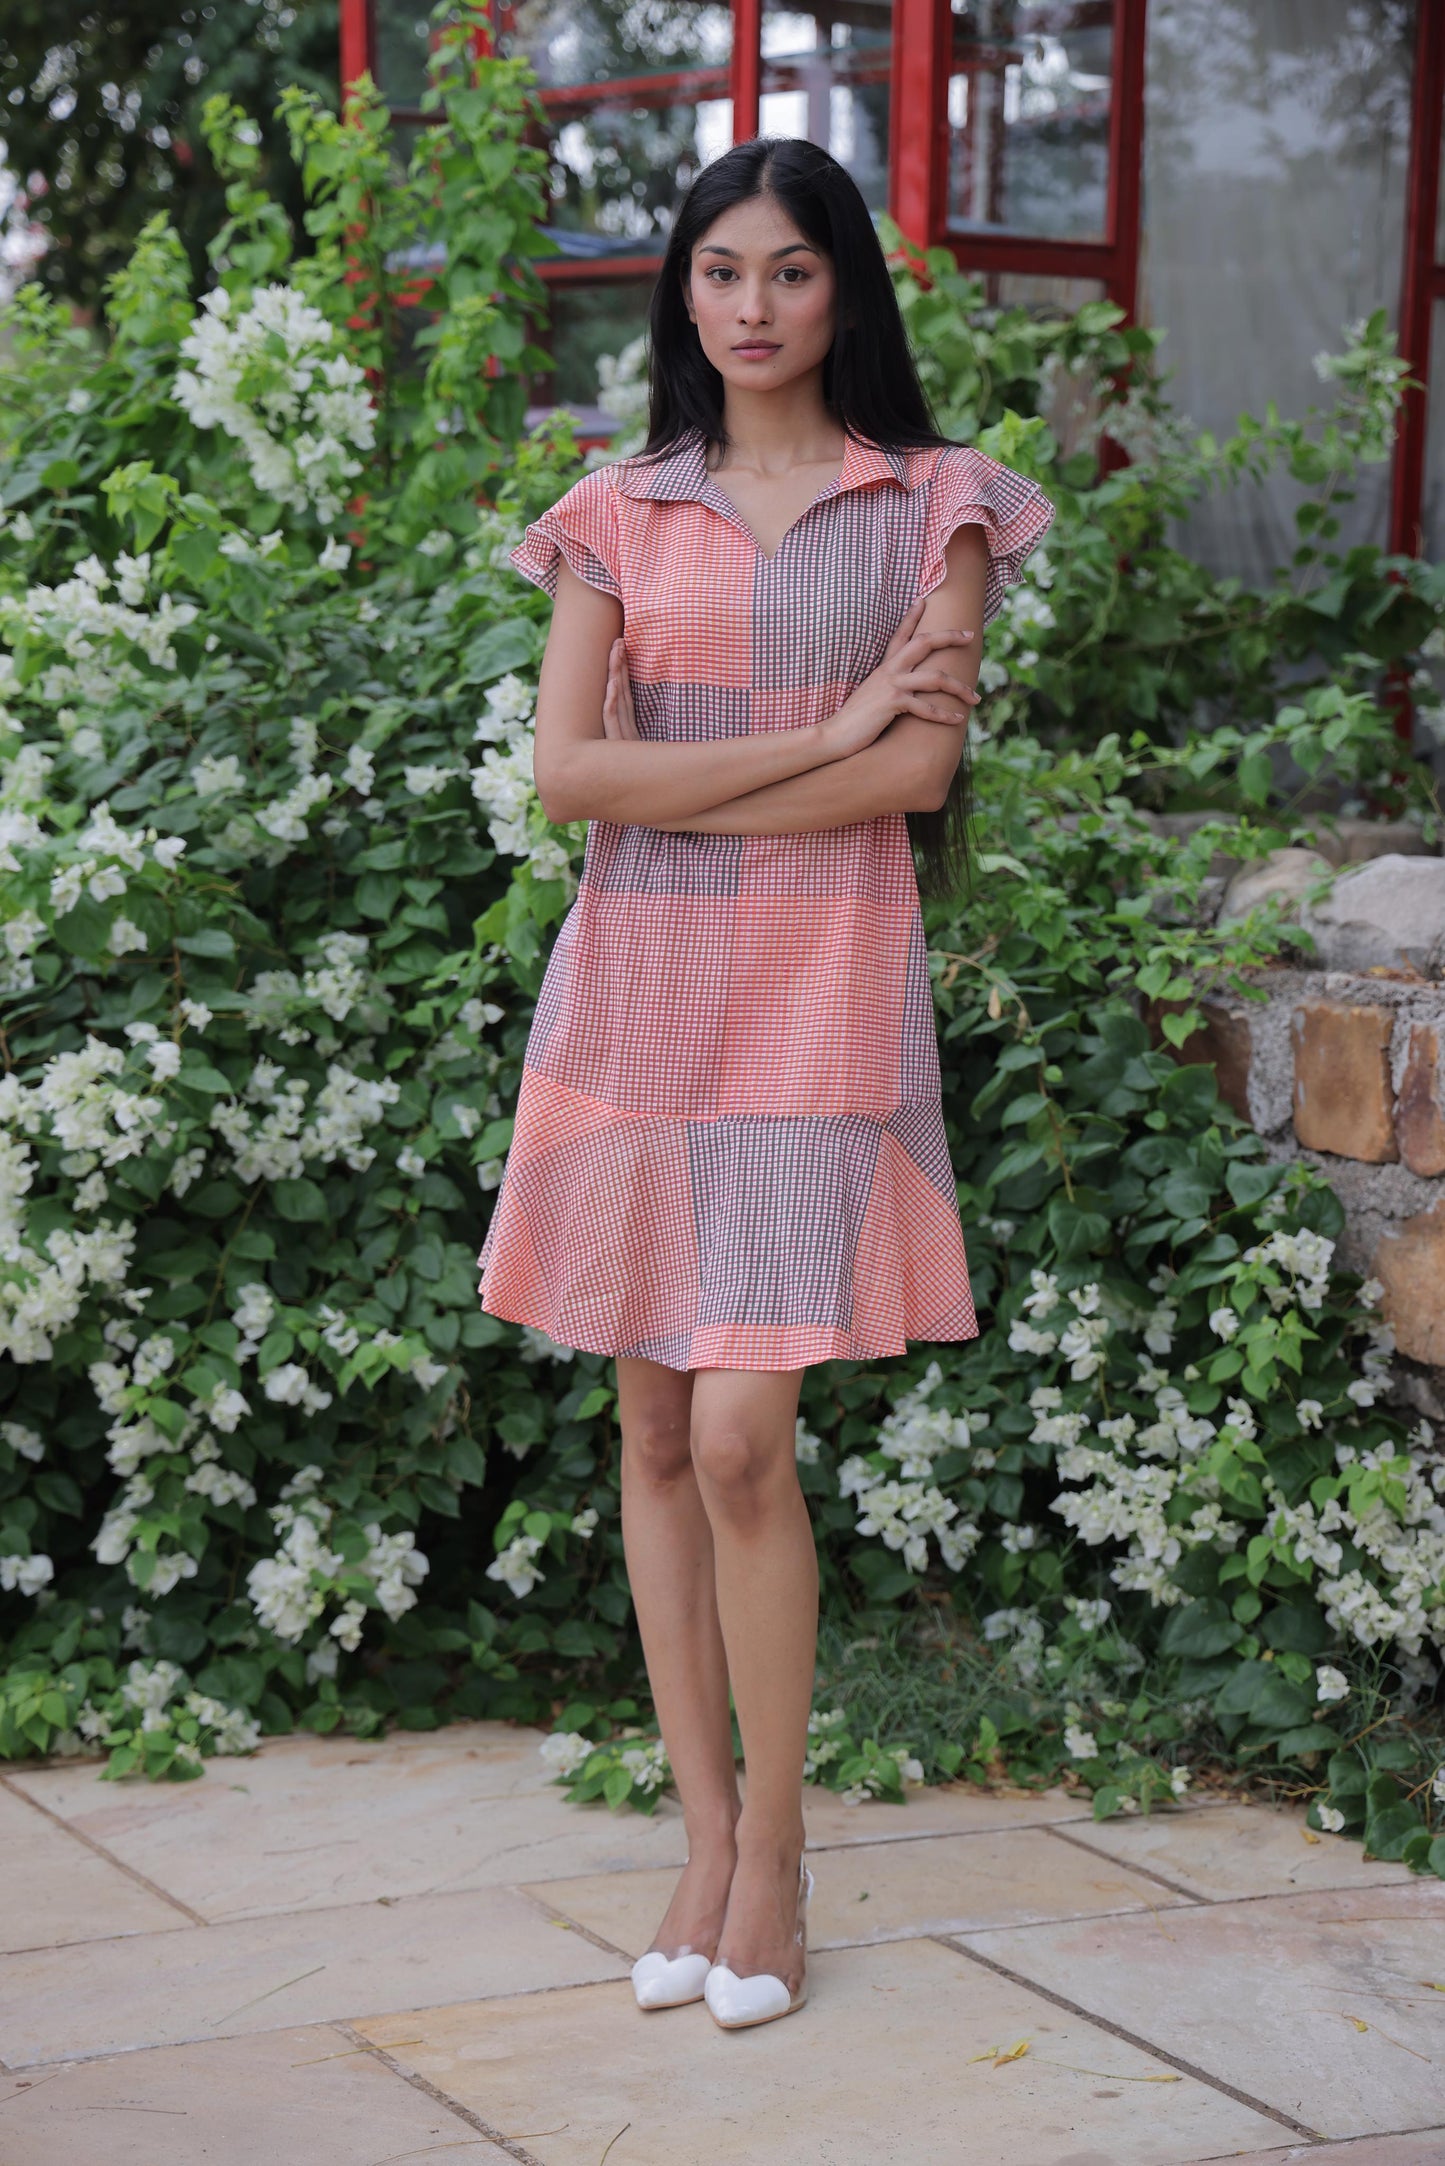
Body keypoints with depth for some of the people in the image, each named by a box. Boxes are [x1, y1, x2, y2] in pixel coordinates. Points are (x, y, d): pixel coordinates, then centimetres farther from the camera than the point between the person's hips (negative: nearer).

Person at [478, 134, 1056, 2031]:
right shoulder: (619, 514, 9)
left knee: (742, 1436, -10)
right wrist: (827, 731, -8)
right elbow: (565, 771, -4)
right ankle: (705, 1843, 15)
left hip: (819, 990, -3)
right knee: (654, 1431, 5)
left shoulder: (930, 503, 5)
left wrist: (675, 796, -7)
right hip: (635, 990, 3)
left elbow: (924, 771, -6)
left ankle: (775, 1857, 6)